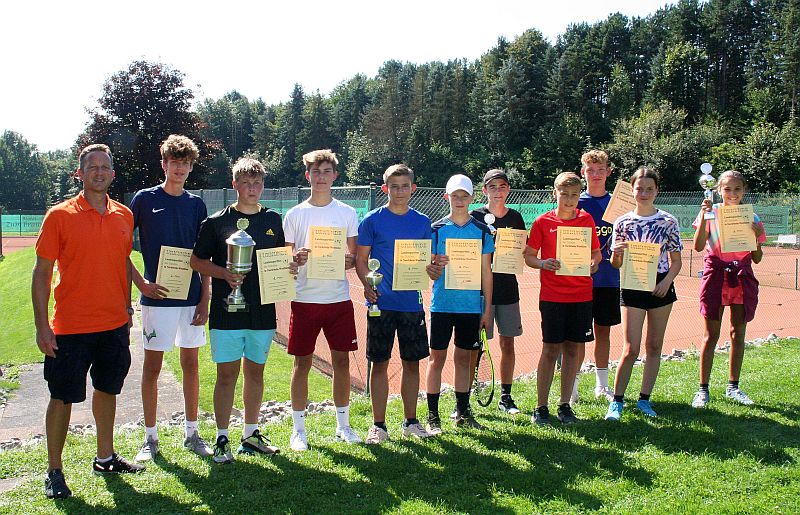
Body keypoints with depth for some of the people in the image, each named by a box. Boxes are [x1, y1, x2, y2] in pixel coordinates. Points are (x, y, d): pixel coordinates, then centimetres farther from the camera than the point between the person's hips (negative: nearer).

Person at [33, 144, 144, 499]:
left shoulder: (123, 216, 5)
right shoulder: (60, 216, -7)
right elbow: (41, 272, -7)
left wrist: (127, 307, 13)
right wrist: (41, 325, -12)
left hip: (114, 324, 5)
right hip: (71, 326, -4)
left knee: (107, 389, 16)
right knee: (62, 398, 4)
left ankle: (105, 457, 32)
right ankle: (54, 471, 17)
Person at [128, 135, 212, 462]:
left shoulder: (196, 204, 8)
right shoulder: (145, 199, -1)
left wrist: (205, 299, 2)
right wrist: (141, 283, -9)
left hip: (191, 297, 3)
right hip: (157, 297, -3)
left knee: (191, 364, 9)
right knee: (152, 366, 3)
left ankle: (191, 433, 20)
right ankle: (150, 437, 14)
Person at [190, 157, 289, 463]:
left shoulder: (273, 220, 10)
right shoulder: (216, 222, -1)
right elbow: (197, 261, 0)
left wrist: (290, 265, -3)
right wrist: (224, 273, -15)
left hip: (263, 311, 4)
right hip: (227, 311, -3)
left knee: (255, 372, 12)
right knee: (227, 374, 0)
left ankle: (251, 435, 25)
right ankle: (222, 439, 12)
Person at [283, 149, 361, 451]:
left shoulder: (347, 213, 7)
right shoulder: (294, 215, 3)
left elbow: (355, 255, 9)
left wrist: (350, 261, -13)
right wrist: (295, 258, -19)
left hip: (339, 298, 1)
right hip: (305, 299, -1)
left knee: (342, 360, 7)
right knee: (302, 363, 3)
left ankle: (343, 425, 22)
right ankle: (298, 429, 16)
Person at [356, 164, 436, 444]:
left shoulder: (422, 222, 8)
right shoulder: (372, 220, -1)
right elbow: (361, 259, -1)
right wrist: (367, 285, -18)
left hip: (412, 302, 3)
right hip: (381, 302, -3)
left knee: (412, 362, 10)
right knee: (380, 363, 2)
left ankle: (411, 422, 23)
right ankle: (378, 425, 13)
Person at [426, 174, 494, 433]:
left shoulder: (481, 230, 6)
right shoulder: (436, 229, 2)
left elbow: (486, 272, 8)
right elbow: (431, 273, 3)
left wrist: (487, 309, 5)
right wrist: (435, 267, -21)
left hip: (471, 305, 2)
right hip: (442, 303, -2)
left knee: (464, 357, 10)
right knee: (437, 357, 0)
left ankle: (463, 413, 20)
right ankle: (433, 416, 7)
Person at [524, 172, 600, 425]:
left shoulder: (586, 220, 6)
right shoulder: (543, 222, -1)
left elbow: (596, 251, 14)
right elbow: (528, 255, 3)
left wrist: (594, 262, -8)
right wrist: (542, 263, -17)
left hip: (581, 295, 3)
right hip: (552, 296, -3)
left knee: (572, 348, 7)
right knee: (550, 349, -1)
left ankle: (565, 405, 19)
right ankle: (541, 407, 9)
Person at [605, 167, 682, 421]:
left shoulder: (669, 222, 1)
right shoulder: (622, 222, 0)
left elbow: (676, 261, 4)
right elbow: (616, 264, 4)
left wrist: (668, 280, -13)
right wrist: (616, 254, -18)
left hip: (661, 288, 2)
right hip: (632, 288, -1)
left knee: (654, 346, 8)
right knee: (631, 349, -5)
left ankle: (644, 398, 20)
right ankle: (617, 400, 7)